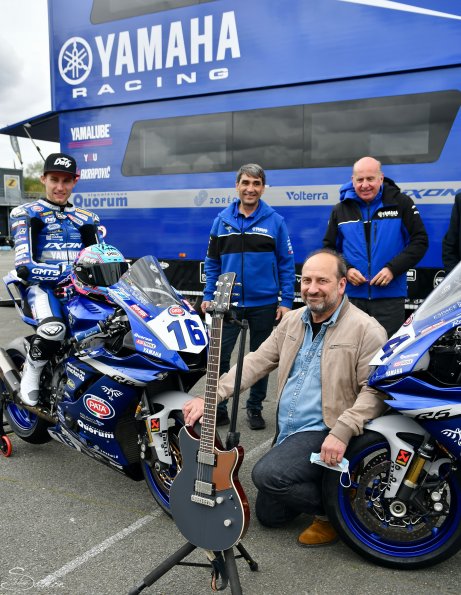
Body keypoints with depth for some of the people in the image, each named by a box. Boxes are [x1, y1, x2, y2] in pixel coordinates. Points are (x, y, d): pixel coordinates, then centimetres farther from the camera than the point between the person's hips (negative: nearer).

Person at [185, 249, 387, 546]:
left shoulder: (366, 329, -14)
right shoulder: (293, 321, 7)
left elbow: (375, 390, -18)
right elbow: (256, 362, 4)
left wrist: (342, 432, -30)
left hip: (324, 434, -7)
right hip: (286, 432, 8)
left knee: (267, 474, -28)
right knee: (269, 515, 14)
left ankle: (336, 511, -4)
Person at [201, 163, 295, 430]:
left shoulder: (275, 221, -1)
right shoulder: (222, 220, 4)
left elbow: (287, 264, 0)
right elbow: (213, 262, 9)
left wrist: (286, 301, -5)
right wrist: (208, 296, 3)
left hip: (264, 304, -1)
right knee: (218, 356, -1)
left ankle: (255, 408, 27)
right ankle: (218, 409, 15)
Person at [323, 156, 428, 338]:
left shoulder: (400, 203, 0)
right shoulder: (341, 209, 8)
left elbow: (420, 241, -1)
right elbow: (329, 248, 13)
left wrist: (393, 269, -13)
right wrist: (346, 270, -6)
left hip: (390, 298, -2)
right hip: (352, 297, 3)